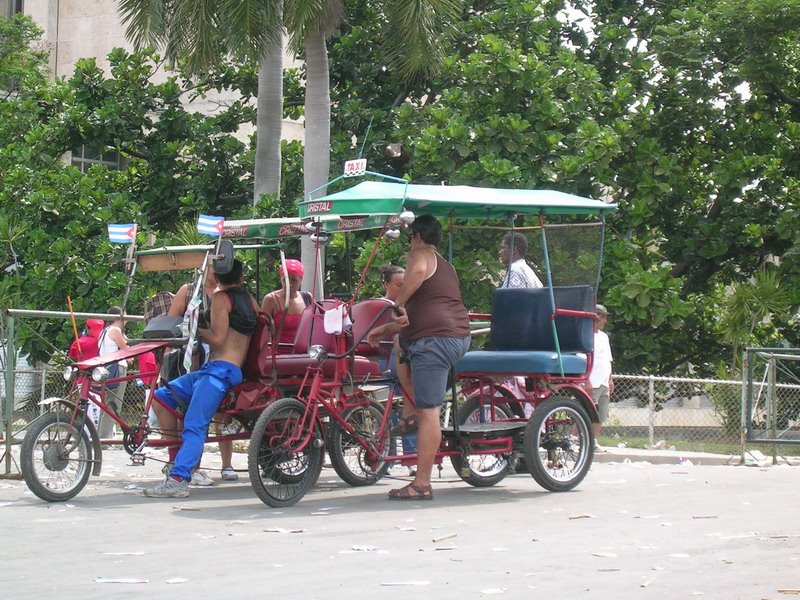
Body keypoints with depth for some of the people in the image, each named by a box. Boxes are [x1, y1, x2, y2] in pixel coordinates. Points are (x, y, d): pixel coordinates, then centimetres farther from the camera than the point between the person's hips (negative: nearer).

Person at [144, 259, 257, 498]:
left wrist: (197, 328, 5)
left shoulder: (221, 298, -3)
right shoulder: (249, 300, 19)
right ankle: (179, 458, 6)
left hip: (220, 369, -9)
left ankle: (178, 481, -32)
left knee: (194, 426, -20)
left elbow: (217, 338, -14)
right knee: (161, 396, 10)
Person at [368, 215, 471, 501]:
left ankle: (421, 485, -8)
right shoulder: (445, 265, 27)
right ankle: (409, 415, 24)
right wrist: (385, 329, 29)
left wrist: (398, 304, -18)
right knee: (402, 345, 35)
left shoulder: (418, 255, 0)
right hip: (460, 336, 10)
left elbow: (418, 271, -27)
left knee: (429, 412, -8)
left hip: (434, 339, -10)